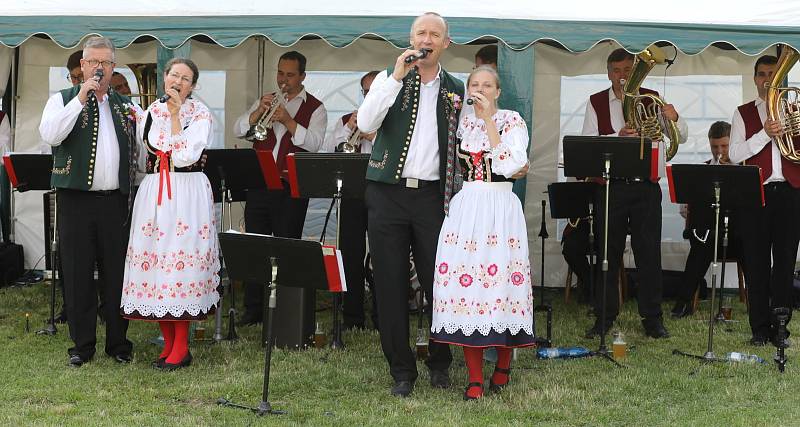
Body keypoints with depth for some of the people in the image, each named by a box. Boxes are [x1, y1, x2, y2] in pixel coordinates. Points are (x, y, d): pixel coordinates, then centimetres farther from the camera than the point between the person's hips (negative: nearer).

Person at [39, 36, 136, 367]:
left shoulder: (125, 105, 14)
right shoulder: (63, 99, 4)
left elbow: (140, 147, 18)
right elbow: (50, 135, -14)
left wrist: (135, 189, 9)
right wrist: (81, 98, -17)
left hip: (115, 200, 3)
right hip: (76, 200, -2)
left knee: (117, 272, 5)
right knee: (77, 273, 2)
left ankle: (118, 342, 16)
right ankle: (82, 345, 11)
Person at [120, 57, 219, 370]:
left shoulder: (200, 113, -2)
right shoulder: (152, 111, 12)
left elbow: (186, 156, -14)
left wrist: (176, 115, -12)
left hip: (187, 194, -5)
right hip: (153, 192, 5)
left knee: (180, 260, -7)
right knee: (155, 260, 4)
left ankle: (181, 348, 1)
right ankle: (168, 344, 14)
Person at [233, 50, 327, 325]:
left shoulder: (314, 108, 4)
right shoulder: (265, 101, 15)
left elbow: (314, 143, -11)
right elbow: (238, 130, 5)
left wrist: (287, 120, -20)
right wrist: (258, 112, -10)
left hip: (291, 189, -4)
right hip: (259, 184, 4)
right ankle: (253, 309, 12)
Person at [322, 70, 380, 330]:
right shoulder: (347, 121, 17)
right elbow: (329, 152, 6)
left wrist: (374, 137, -14)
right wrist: (349, 128, -3)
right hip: (352, 194, 3)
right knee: (351, 256, 3)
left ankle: (381, 319, 6)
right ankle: (352, 319, 11)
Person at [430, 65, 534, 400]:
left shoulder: (512, 121, 0)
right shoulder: (461, 122, 13)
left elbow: (508, 166, -15)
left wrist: (489, 120, -14)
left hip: (500, 209, -3)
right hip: (464, 207, 3)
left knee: (500, 279, -4)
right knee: (464, 281, -4)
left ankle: (503, 365, 19)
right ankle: (475, 377, 1)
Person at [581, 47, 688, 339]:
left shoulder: (651, 99, 8)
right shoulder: (596, 103, 7)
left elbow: (681, 138, 7)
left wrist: (674, 119, -15)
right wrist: (617, 137, -20)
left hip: (646, 186, 0)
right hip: (611, 187, 0)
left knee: (649, 252, 1)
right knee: (608, 252, 3)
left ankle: (652, 317, 8)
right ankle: (605, 317, 11)